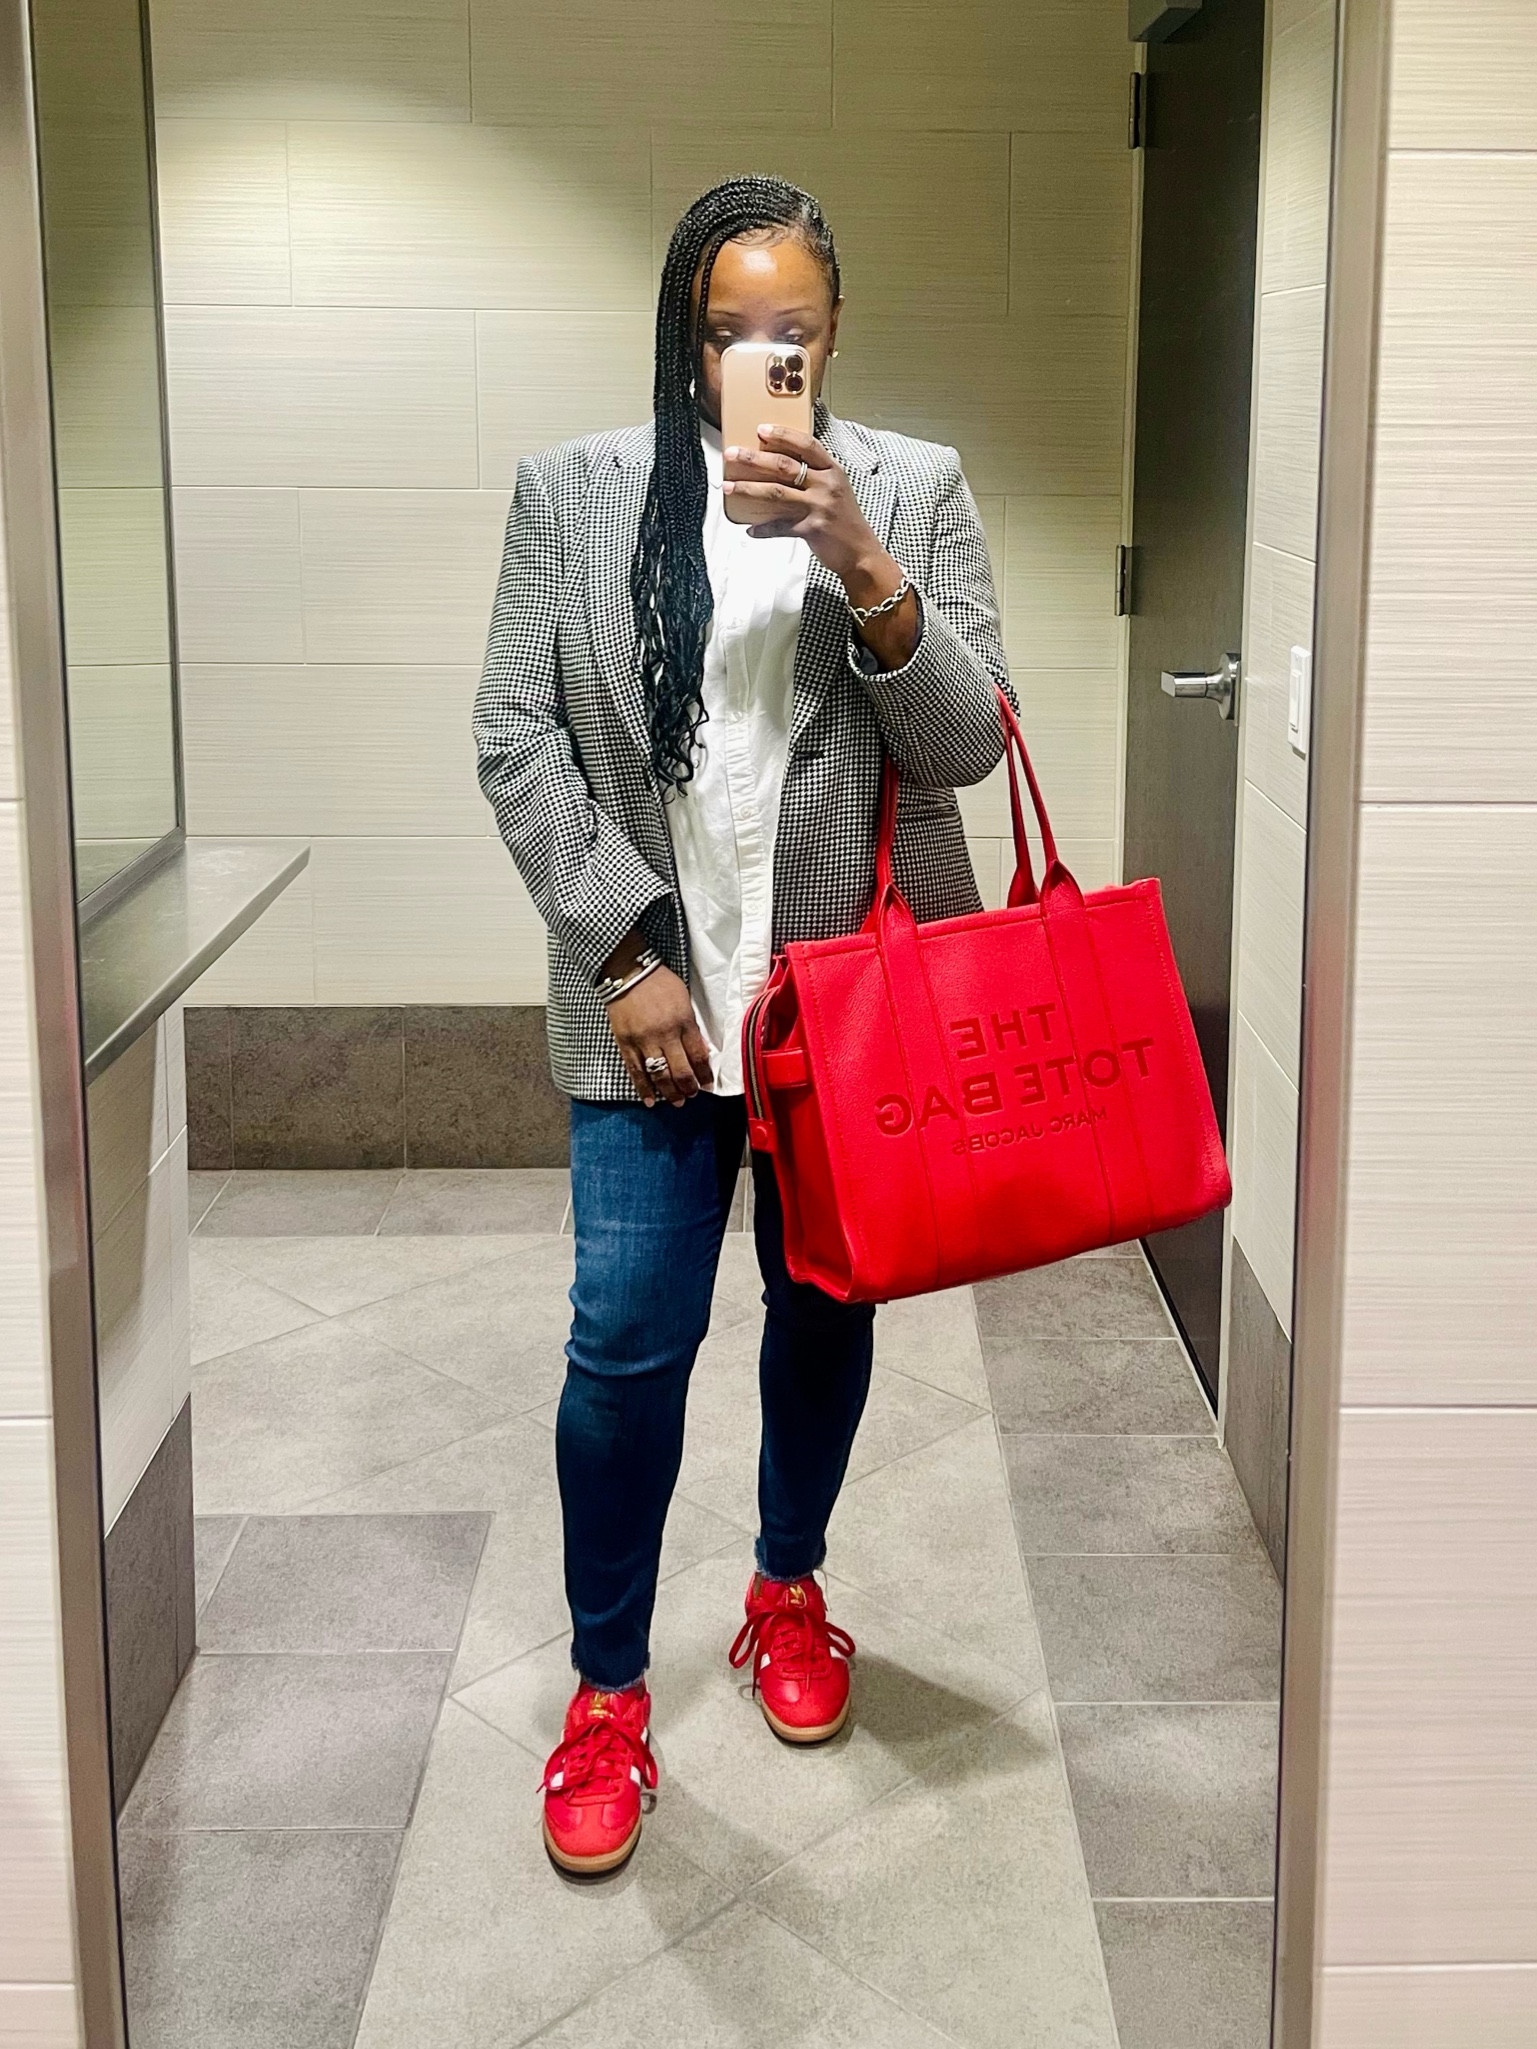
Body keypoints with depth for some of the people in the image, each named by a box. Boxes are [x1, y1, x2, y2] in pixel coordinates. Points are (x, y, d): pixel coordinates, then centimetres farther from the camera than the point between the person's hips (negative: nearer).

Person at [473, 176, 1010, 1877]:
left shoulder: (913, 488, -1)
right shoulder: (573, 490, -1)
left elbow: (968, 742, -7)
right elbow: (516, 738, -2)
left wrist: (862, 569, -23)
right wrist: (625, 957, -10)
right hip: (651, 991, -1)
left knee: (826, 1312, 15)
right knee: (626, 1340, -2)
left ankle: (788, 1590, 39)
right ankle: (607, 1688, 16)